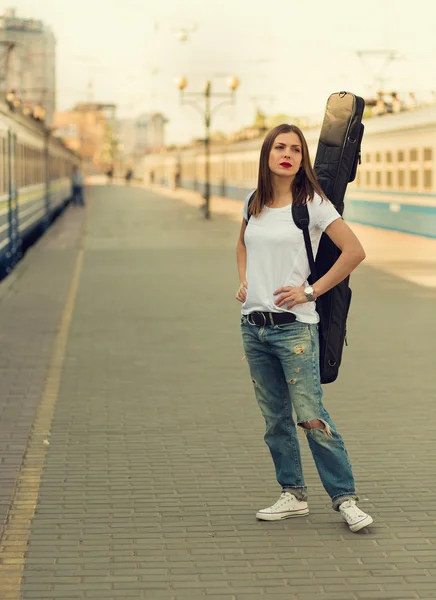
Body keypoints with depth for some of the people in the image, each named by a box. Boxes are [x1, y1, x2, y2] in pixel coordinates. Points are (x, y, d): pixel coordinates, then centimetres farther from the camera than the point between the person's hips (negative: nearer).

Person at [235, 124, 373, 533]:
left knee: (310, 416, -8)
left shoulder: (312, 203, -6)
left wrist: (311, 290, -10)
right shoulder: (254, 204, 10)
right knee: (274, 418, 10)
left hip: (294, 326, -6)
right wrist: (243, 282, 13)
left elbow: (354, 251, -9)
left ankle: (345, 498, 2)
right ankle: (292, 495, 21)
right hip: (253, 325, 6)